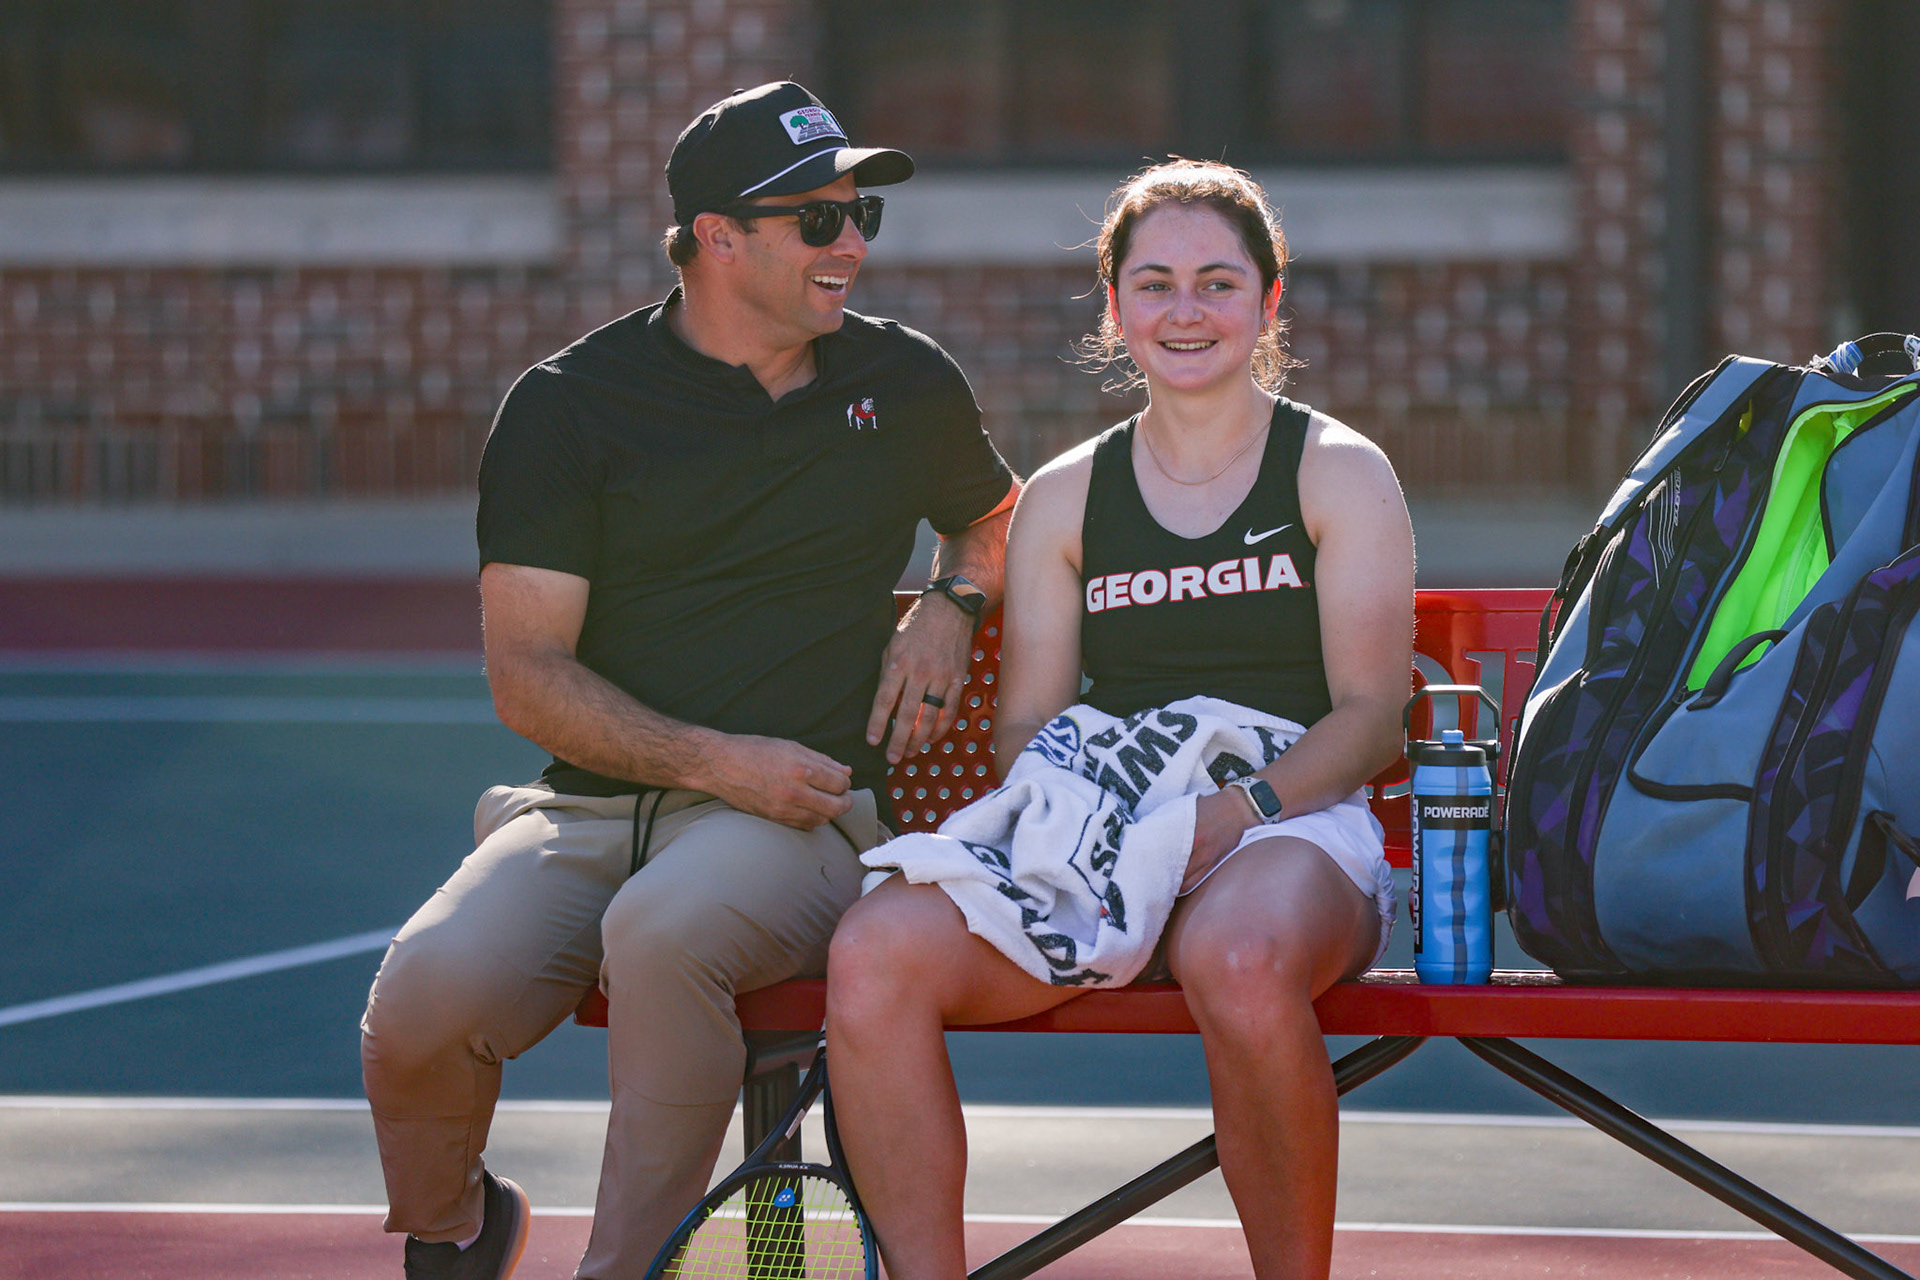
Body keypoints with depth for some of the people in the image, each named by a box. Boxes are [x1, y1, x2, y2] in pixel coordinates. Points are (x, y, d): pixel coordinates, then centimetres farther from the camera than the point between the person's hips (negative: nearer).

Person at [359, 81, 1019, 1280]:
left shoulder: (908, 384, 14)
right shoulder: (567, 405, 4)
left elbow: (998, 516, 37)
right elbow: (528, 674, -1)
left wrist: (951, 606, 13)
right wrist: (717, 762, -13)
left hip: (808, 817, 0)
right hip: (591, 807, 1)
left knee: (664, 930, -38)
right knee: (424, 1001, -28)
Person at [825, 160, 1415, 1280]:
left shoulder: (1340, 474, 9)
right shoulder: (1063, 499, 19)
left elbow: (1370, 717, 1)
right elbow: (1026, 725, 15)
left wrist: (1238, 810, -18)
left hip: (1296, 823, -3)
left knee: (1239, 957, -42)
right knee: (876, 953, -28)